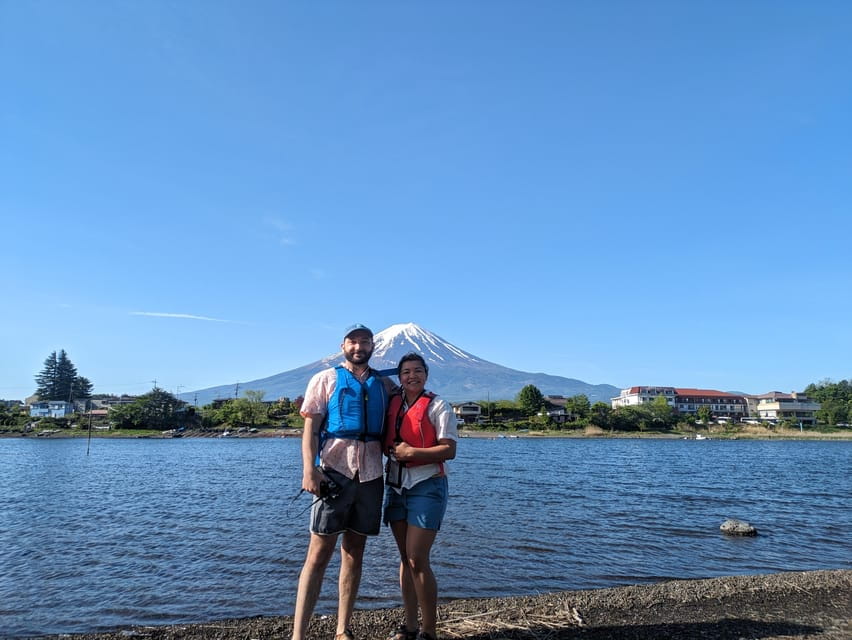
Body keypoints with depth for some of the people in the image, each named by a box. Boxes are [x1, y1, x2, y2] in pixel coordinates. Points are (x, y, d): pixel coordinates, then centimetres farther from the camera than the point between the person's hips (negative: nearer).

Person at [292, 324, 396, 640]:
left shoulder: (385, 384, 14)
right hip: (334, 472, -3)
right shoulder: (326, 379, 6)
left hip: (370, 474, 3)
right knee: (319, 553, -3)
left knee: (354, 553, 10)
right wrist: (309, 469, -14)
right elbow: (310, 427, -2)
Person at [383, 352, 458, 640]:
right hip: (397, 486, 5)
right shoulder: (392, 405, 9)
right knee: (405, 559, 11)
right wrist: (392, 451, -1)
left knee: (418, 561, -7)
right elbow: (386, 443, 20)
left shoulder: (438, 406, -5)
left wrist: (412, 452, -19)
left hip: (427, 486, -5)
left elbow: (449, 450, -12)